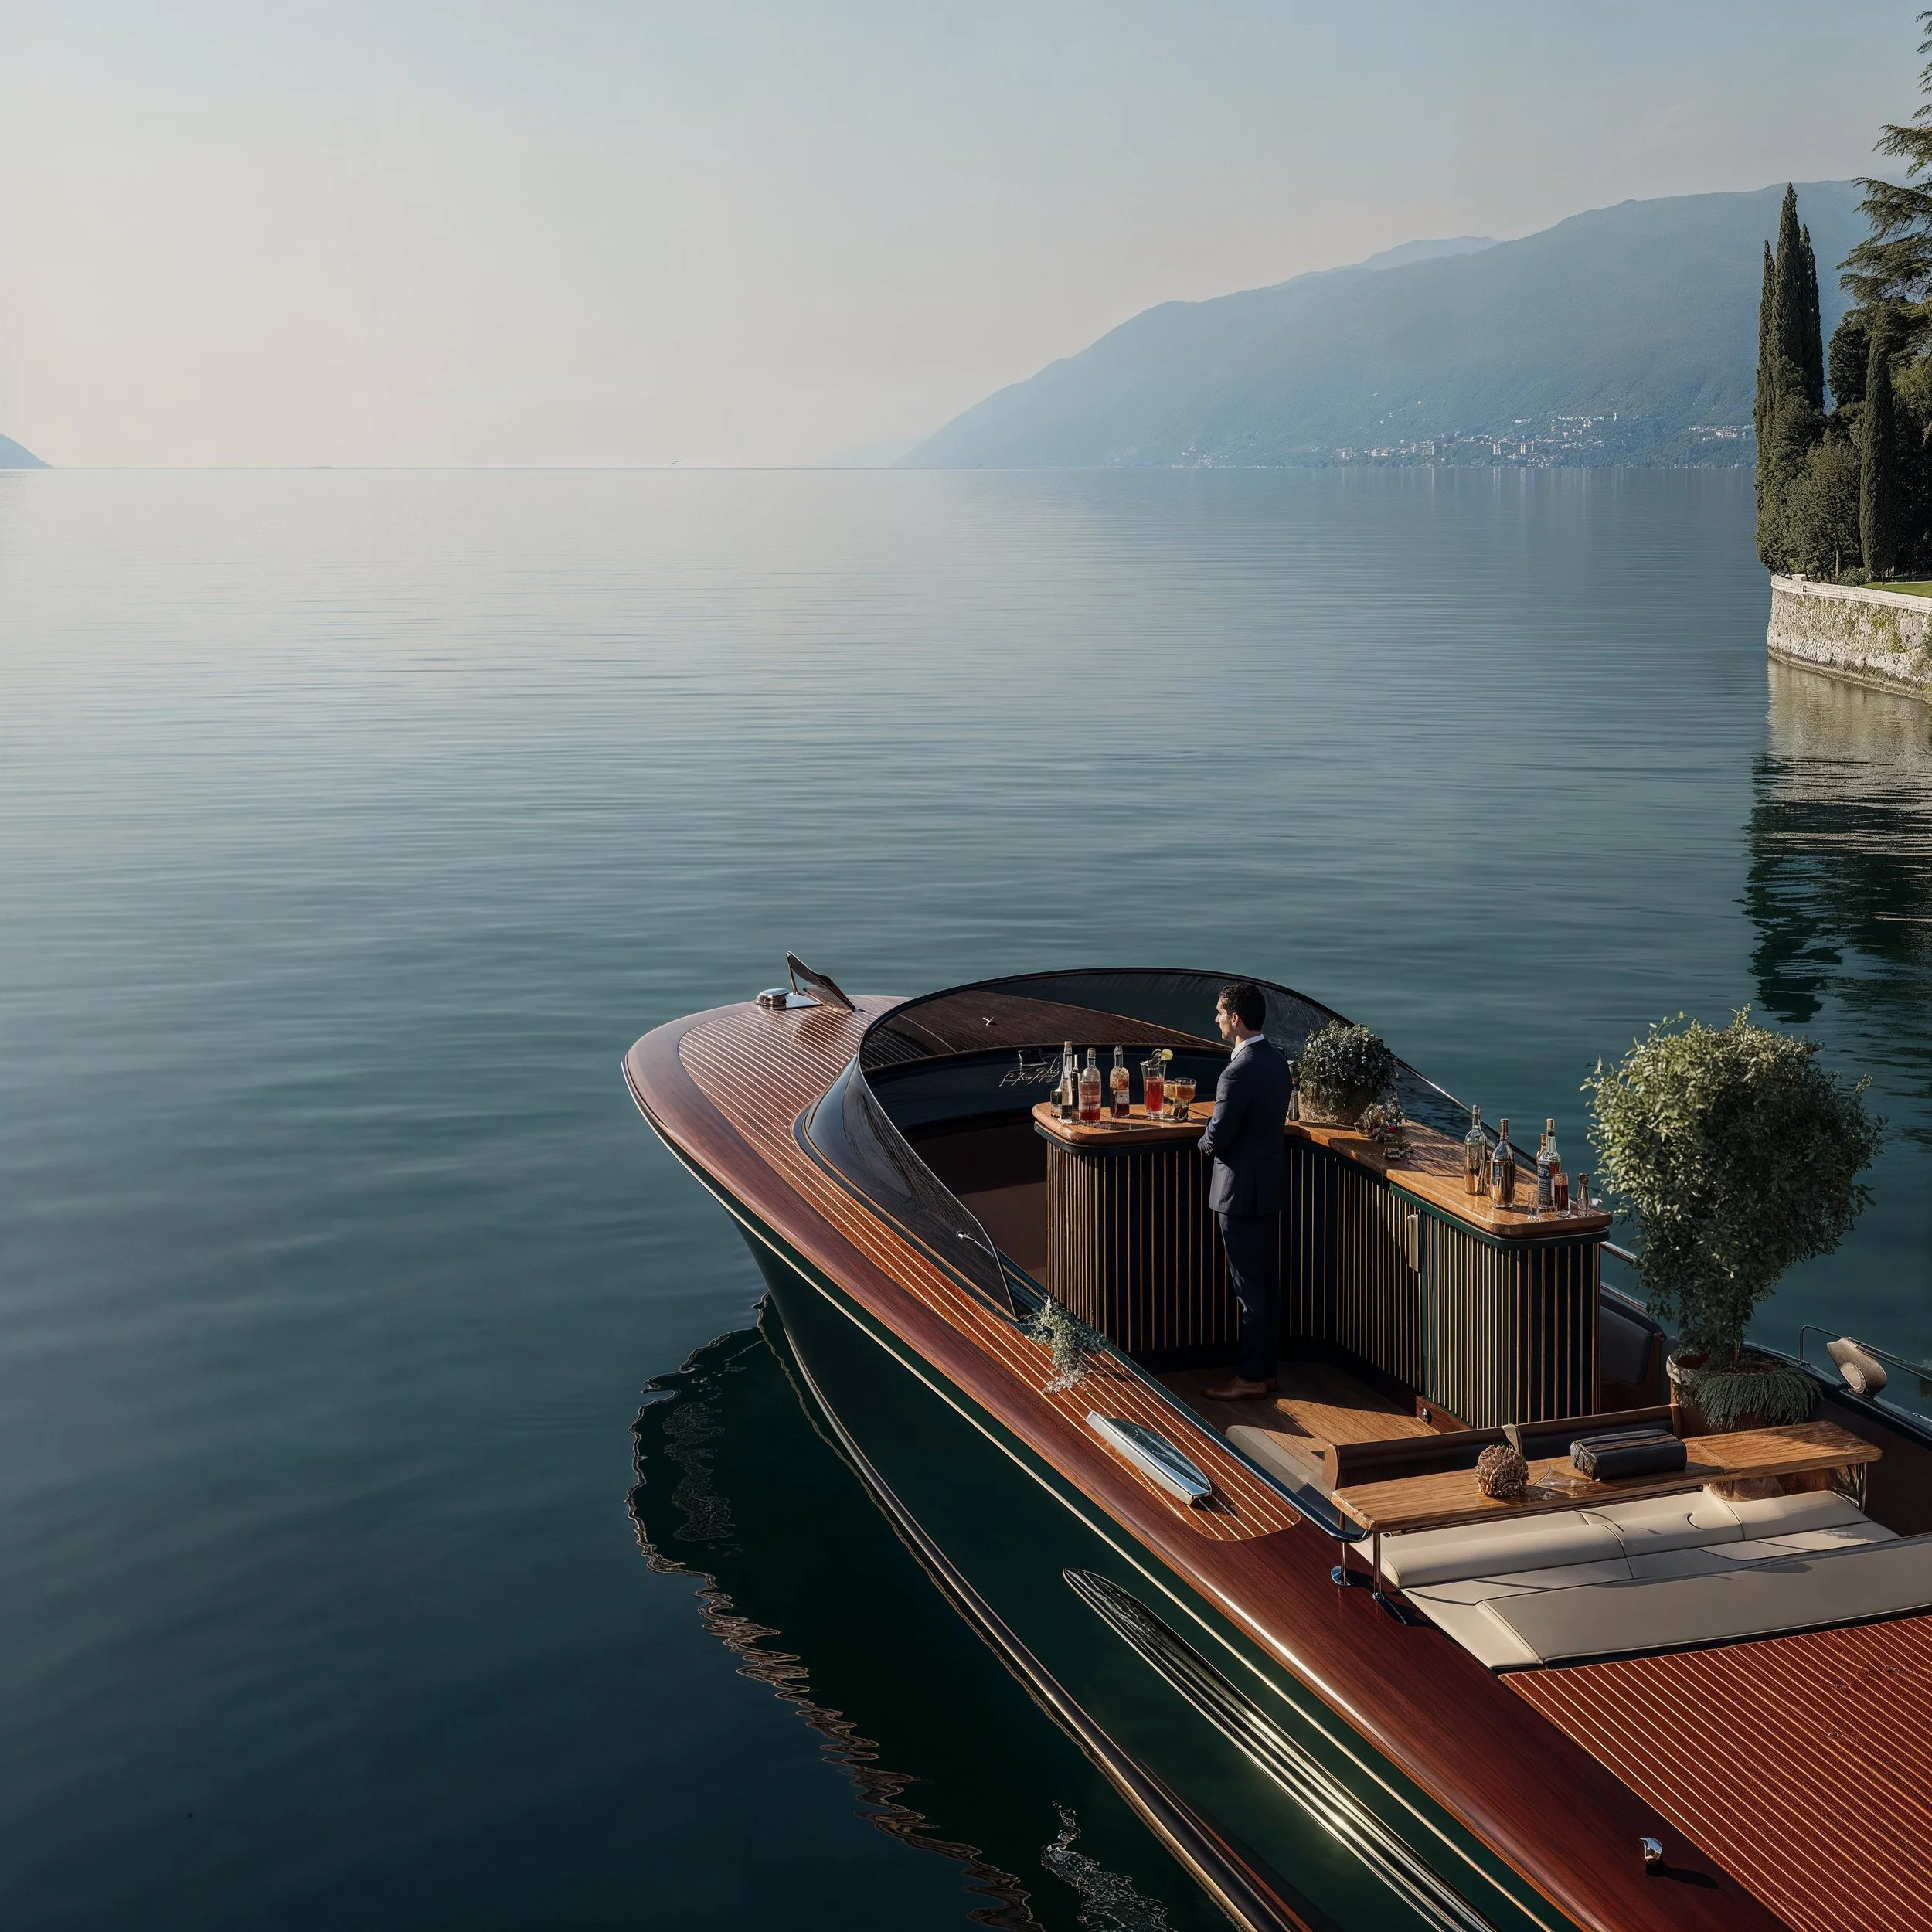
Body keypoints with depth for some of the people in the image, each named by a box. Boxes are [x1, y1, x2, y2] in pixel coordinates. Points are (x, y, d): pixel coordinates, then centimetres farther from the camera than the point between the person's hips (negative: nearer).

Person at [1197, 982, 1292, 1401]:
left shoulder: (1240, 1071, -23)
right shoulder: (1276, 1059, 6)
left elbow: (1218, 1136, -21)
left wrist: (1206, 1144, 1)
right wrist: (1218, 1139, 11)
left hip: (1242, 1187, -9)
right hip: (1271, 1181, 9)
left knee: (1249, 1287, -2)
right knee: (1267, 1281, 14)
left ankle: (1250, 1377, 5)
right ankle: (1265, 1369, 21)